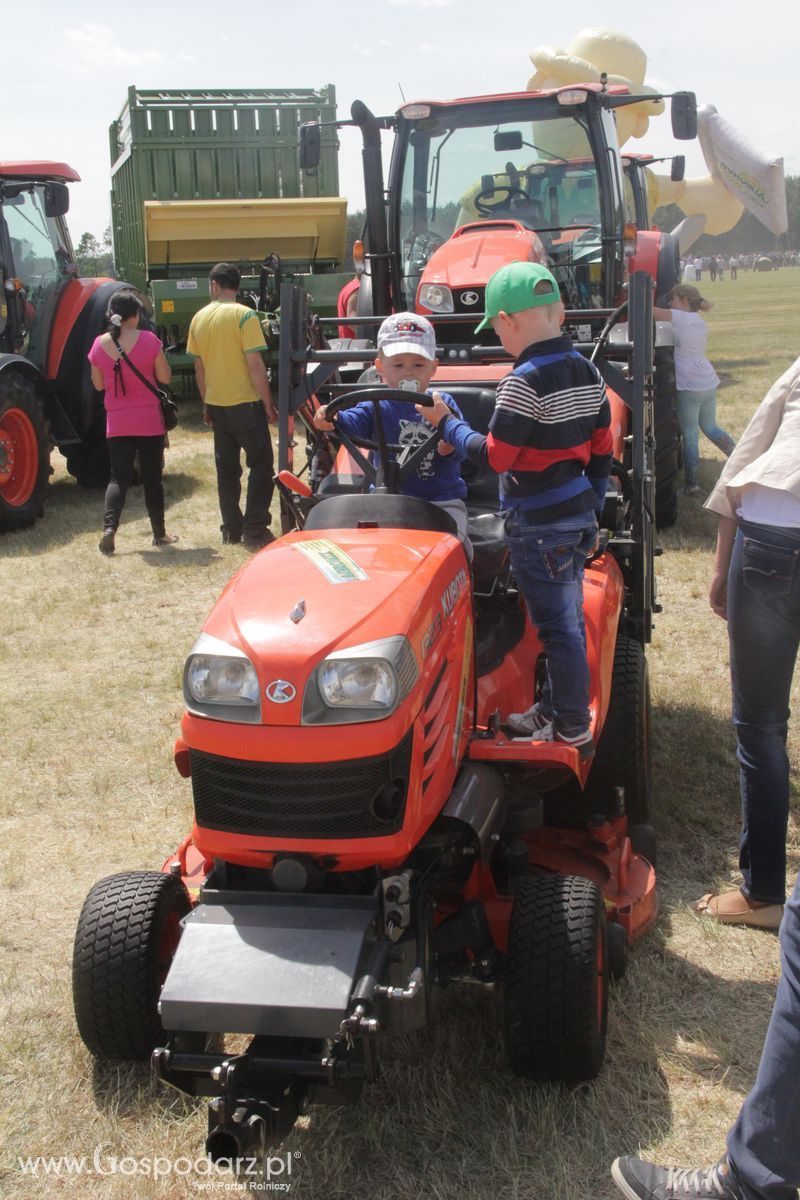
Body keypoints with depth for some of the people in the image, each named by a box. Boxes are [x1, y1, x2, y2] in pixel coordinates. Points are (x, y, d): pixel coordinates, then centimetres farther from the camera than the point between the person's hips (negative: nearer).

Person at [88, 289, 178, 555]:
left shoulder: (100, 344, 0)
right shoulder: (148, 340, -11)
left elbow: (98, 384, 8)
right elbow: (165, 377, -5)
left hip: (117, 422, 2)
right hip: (149, 420, -2)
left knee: (119, 476, 7)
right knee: (152, 478, 9)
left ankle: (109, 527, -14)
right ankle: (159, 533, 18)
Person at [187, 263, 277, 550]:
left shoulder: (199, 318, 5)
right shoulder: (244, 316, -13)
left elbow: (199, 367, 10)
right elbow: (255, 365, -16)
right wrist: (268, 404, -9)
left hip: (216, 405, 6)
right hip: (245, 403, -6)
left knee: (226, 467, 13)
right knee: (261, 465, 1)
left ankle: (231, 529, 17)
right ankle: (255, 531, -5)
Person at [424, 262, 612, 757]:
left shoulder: (523, 382, -19)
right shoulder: (588, 372, 6)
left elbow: (494, 455, -17)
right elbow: (602, 451, 10)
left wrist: (447, 424, -4)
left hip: (538, 524, -8)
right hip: (579, 513, 8)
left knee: (559, 626, 1)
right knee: (567, 618, 17)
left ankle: (573, 731, 11)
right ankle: (553, 708, 31)